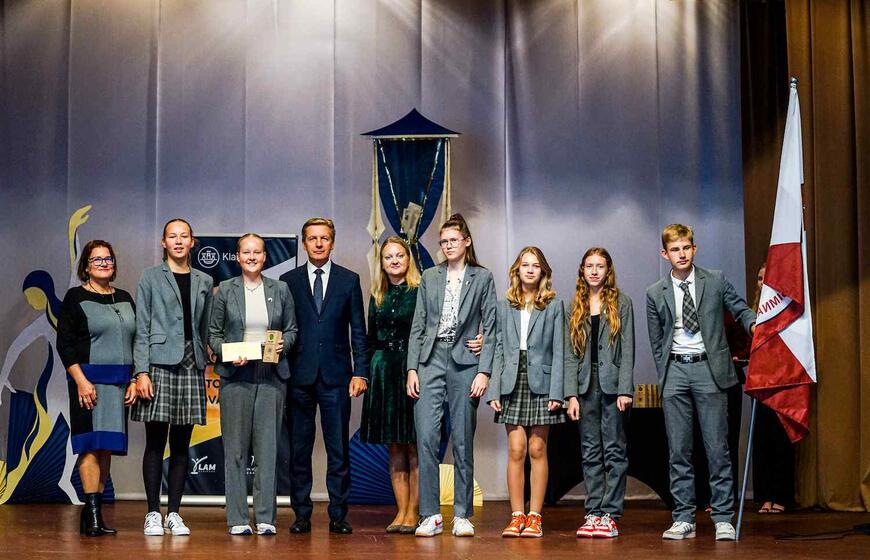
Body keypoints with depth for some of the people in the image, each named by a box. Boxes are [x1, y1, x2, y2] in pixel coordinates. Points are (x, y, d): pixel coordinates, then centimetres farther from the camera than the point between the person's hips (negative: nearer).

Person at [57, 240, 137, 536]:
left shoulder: (124, 299, 15)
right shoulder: (76, 298, 0)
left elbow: (136, 342, 17)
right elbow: (65, 344, -6)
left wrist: (134, 380, 7)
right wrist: (81, 381, -15)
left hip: (120, 383, 5)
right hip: (89, 381, -5)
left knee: (106, 447, 4)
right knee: (91, 445, -11)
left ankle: (93, 512, 8)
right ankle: (92, 514, -13)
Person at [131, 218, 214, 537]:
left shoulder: (204, 282, 15)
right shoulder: (150, 278, 4)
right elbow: (141, 329, -1)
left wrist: (203, 365, 8)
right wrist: (142, 371, -9)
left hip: (191, 366, 3)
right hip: (159, 364, -3)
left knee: (181, 445, 4)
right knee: (156, 443, -2)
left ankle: (174, 513, 9)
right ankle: (153, 514, 3)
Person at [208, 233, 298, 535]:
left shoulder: (280, 289, 10)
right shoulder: (225, 290, 6)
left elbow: (291, 329, 14)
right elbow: (213, 332, 8)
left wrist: (283, 344, -6)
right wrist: (227, 354, -9)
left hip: (272, 375, 1)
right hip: (235, 375, -1)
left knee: (268, 447, 0)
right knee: (235, 448, 0)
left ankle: (265, 518, 5)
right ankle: (237, 519, 5)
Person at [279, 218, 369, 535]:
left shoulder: (349, 280, 8)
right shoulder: (288, 281, 8)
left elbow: (358, 331, 6)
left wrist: (360, 372, -2)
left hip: (336, 377, 0)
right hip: (299, 377, 0)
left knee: (339, 450, 1)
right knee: (299, 451, 4)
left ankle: (338, 516, 8)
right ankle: (302, 515, 12)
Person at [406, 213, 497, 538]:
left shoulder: (482, 278, 6)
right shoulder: (429, 277, 13)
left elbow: (490, 328, 2)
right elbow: (418, 325, 11)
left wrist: (484, 371, -7)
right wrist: (412, 368, 2)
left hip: (465, 361, -2)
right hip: (431, 359, 2)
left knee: (463, 440, 2)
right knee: (426, 436, -6)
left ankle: (462, 516, 8)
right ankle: (431, 515, 0)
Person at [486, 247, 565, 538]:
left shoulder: (554, 306, 5)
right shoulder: (504, 306, 11)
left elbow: (558, 352, 1)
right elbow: (498, 350, 8)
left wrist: (556, 392, -8)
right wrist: (494, 391, 0)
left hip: (540, 383, -1)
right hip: (513, 383, 1)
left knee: (537, 449, 0)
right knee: (516, 451, -2)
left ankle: (535, 516, 4)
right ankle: (517, 516, 2)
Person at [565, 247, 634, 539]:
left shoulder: (621, 302, 3)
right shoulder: (576, 307, 12)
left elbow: (627, 349, -2)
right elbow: (571, 353, 8)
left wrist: (625, 389, -11)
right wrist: (571, 394, -1)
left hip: (611, 384, -3)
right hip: (586, 384, 3)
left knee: (614, 450, -1)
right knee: (590, 452, 5)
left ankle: (610, 514, 1)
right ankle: (593, 512, 8)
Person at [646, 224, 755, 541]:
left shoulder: (715, 281, 5)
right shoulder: (655, 294, 9)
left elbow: (740, 309, 10)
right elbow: (657, 341, 12)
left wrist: (753, 324, -12)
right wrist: (665, 376, 4)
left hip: (709, 368, -2)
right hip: (675, 371, 2)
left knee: (717, 447, -3)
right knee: (678, 450, 3)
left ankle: (723, 518, 2)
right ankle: (684, 520, 8)